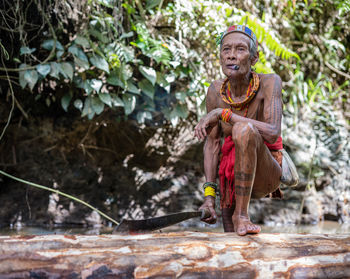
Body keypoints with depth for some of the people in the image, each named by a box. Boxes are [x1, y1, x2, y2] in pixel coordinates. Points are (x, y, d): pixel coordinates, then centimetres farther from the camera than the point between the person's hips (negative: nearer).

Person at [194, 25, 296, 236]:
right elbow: (212, 143, -2)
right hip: (232, 175, 4)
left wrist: (222, 114, -30)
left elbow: (273, 133, -32)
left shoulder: (270, 83, -18)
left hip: (265, 173, -4)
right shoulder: (216, 91, -6)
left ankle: (242, 214, -24)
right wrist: (209, 194, -10)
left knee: (244, 129, -33)